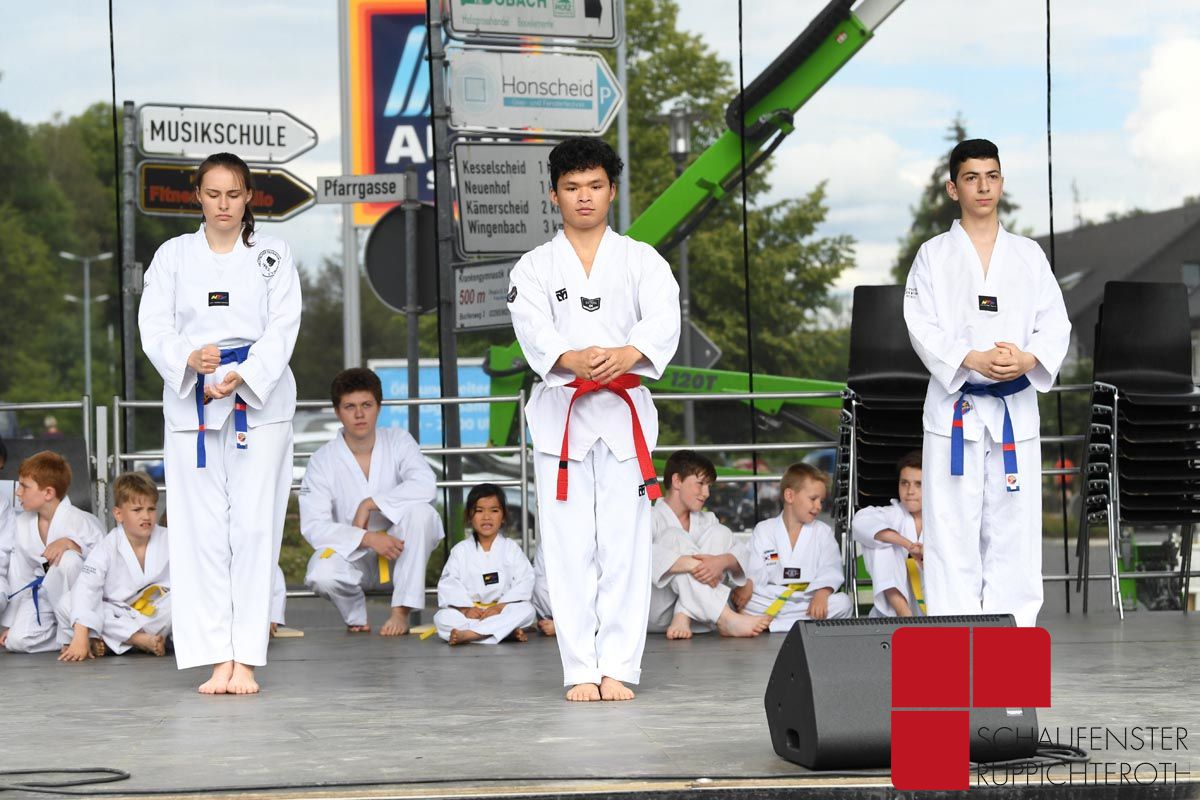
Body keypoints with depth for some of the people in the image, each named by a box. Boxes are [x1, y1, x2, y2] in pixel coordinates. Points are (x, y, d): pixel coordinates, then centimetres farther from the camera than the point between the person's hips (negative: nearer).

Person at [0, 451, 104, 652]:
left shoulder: (78, 521, -16)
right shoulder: (22, 524, 2)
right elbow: (19, 576, 8)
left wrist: (70, 544, -34)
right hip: (42, 596, 4)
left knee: (67, 559, -36)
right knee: (16, 640, -24)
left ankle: (74, 633, -19)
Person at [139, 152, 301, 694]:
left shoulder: (273, 255, 6)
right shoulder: (173, 256, 8)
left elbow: (282, 328, -3)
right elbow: (154, 325, -1)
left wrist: (242, 377, -19)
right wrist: (190, 360, -22)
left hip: (259, 400, -1)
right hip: (191, 400, 1)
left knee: (253, 526, -6)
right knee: (201, 530, -2)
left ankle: (246, 659, -3)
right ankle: (217, 660, 1)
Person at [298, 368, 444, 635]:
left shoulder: (398, 441, -6)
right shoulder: (322, 461, -9)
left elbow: (425, 484, -25)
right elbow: (313, 526, -17)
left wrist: (369, 505, -29)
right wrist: (368, 538, -30)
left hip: (400, 550, 1)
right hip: (351, 551, -1)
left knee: (419, 510, -31)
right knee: (321, 575, -35)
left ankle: (401, 612, -22)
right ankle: (355, 614, 4)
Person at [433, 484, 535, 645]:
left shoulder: (511, 548, 5)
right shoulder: (460, 551, 7)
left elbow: (524, 582, -6)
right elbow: (449, 584, -2)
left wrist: (500, 607, -18)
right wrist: (465, 609, -18)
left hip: (503, 609, 0)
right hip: (470, 611, 0)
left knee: (526, 610, -30)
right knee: (442, 618, -27)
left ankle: (468, 634, -41)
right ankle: (508, 631, -36)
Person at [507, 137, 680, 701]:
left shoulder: (642, 261, 8)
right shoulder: (535, 267, 8)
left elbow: (663, 319, -10)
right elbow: (534, 330, -10)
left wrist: (628, 353, -32)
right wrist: (571, 359, -32)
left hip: (624, 411, 0)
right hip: (560, 414, 0)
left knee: (625, 544, -3)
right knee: (569, 546, -2)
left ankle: (618, 669, 1)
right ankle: (581, 670, 3)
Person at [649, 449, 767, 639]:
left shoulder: (705, 520, 16)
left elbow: (741, 555, -1)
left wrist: (722, 561, -27)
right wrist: (691, 564, -39)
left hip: (695, 607, 5)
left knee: (719, 533, -8)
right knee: (675, 537, -25)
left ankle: (683, 617, -26)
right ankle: (726, 619, -40)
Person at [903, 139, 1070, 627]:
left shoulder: (1029, 256, 11)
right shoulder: (934, 256, 5)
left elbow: (1055, 324, 6)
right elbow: (923, 327, -4)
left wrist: (1027, 358, -16)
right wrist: (974, 360, -20)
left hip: (1016, 408, 2)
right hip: (955, 406, -2)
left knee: (1013, 527, 2)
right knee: (952, 530, -5)